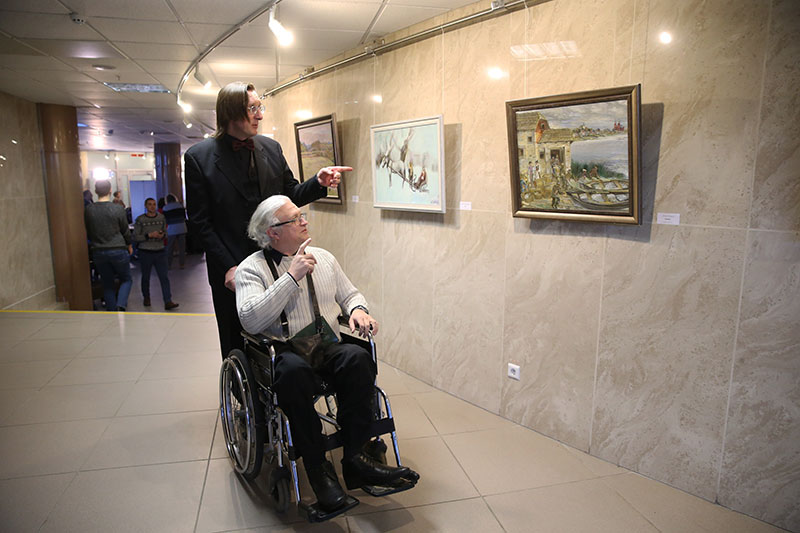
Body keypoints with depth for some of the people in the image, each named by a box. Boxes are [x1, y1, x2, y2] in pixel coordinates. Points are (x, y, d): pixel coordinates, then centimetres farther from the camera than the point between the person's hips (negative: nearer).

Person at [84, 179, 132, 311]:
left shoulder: (88, 210, -1)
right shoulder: (117, 209, -10)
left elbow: (88, 232, 8)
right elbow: (125, 230, 0)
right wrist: (129, 246, 17)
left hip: (98, 252, 3)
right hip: (118, 250, -3)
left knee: (107, 284, 13)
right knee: (126, 279, 11)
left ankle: (112, 310, 14)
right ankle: (121, 304, -11)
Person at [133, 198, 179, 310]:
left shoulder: (161, 217, 6)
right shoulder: (140, 219, -5)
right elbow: (135, 237, -7)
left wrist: (162, 235, -6)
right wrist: (149, 235, -19)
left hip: (160, 251, 2)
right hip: (145, 252, -2)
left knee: (164, 277, -6)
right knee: (145, 277, 13)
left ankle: (168, 302, -9)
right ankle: (146, 298, 34)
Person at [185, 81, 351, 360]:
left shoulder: (271, 148, 6)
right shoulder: (199, 156, -6)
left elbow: (290, 196, 12)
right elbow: (199, 221, -6)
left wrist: (318, 183, -8)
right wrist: (227, 267, -13)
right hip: (231, 273, -3)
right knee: (237, 350, 13)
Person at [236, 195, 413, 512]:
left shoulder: (323, 258, 16)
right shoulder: (251, 268, 1)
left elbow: (349, 294, 23)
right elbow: (250, 320, -15)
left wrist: (357, 309, -2)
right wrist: (292, 277, -16)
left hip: (328, 348, 4)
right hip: (283, 352, -3)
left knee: (358, 356, -30)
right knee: (293, 369, -38)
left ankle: (354, 456, -19)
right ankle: (317, 467, -21)